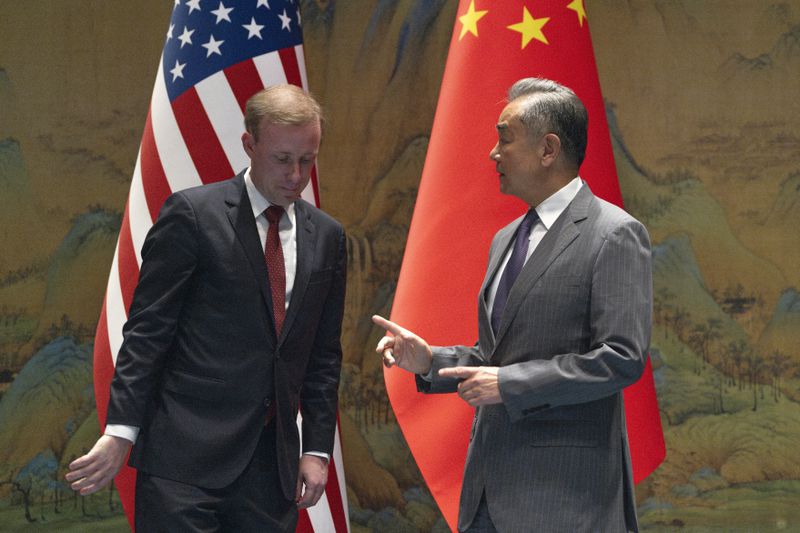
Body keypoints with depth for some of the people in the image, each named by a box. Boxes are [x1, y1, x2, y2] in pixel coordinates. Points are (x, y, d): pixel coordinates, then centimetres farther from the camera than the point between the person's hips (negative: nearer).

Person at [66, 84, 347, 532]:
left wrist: (317, 450, 8)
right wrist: (121, 433, -11)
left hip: (271, 463, 5)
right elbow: (147, 331, -5)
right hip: (186, 457, -4)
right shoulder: (193, 214, -3)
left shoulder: (327, 237, 12)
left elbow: (324, 355, 15)